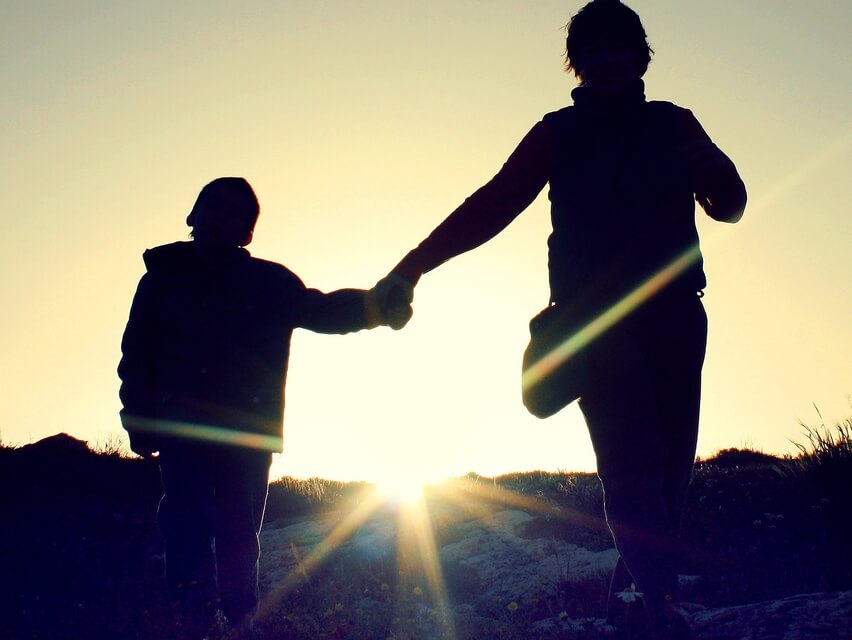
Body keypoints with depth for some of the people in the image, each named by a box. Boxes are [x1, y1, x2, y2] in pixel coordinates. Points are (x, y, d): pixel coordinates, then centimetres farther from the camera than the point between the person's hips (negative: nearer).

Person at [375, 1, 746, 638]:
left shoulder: (675, 125, 17)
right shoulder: (560, 133, 12)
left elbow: (728, 207, 12)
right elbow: (494, 203, 4)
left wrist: (717, 172, -14)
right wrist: (412, 267, -8)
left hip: (676, 315, 3)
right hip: (596, 316, -3)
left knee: (671, 464, -4)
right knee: (633, 463, -16)